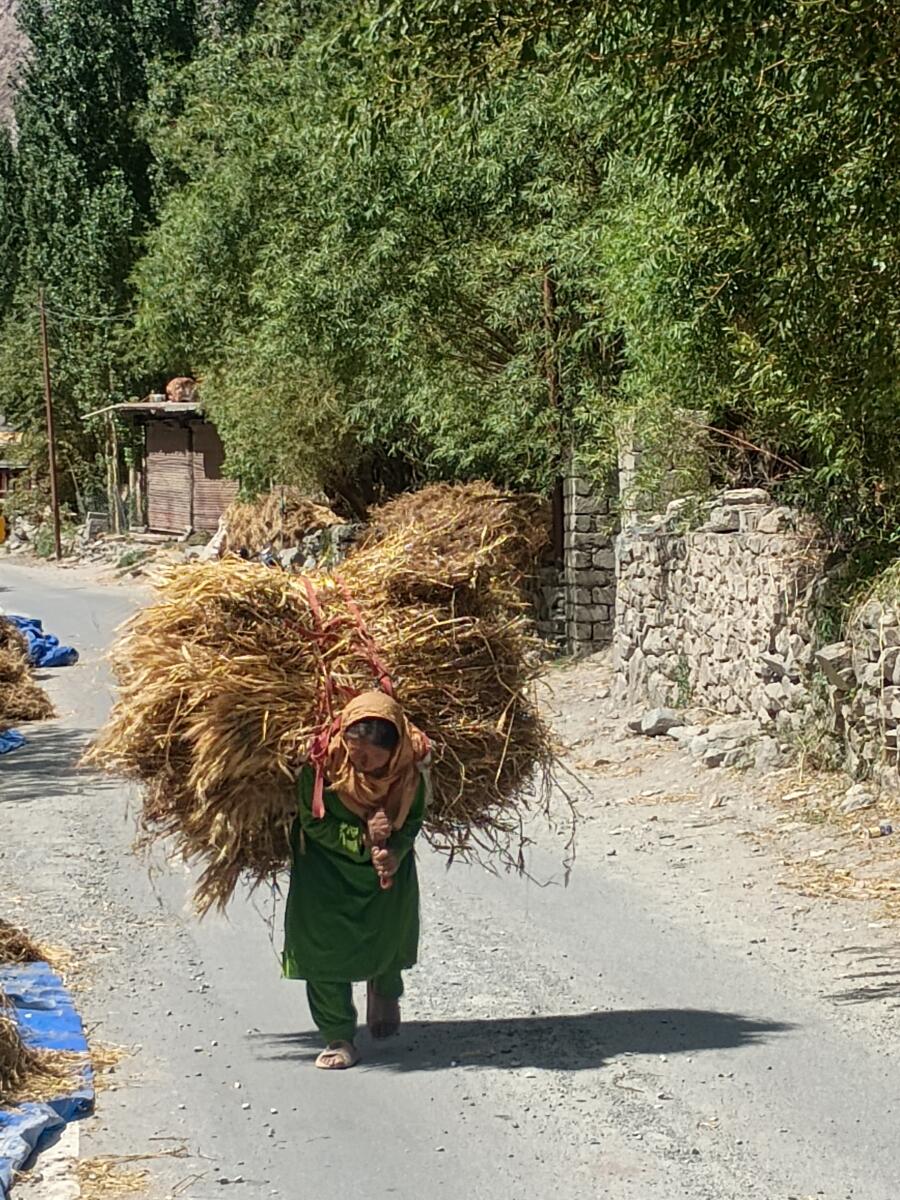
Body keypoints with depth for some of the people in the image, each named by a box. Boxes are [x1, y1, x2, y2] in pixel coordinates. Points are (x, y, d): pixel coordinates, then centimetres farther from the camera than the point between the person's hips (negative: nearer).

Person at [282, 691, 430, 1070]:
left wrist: (395, 853, -30)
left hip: (389, 862, 2)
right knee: (324, 944, -5)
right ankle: (338, 1037, 9)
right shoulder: (322, 764, -32)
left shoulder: (411, 765, -27)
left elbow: (413, 819, -11)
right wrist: (361, 836, -33)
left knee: (389, 935, 15)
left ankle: (385, 991, 52)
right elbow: (314, 822, -19)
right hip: (327, 864, -2)